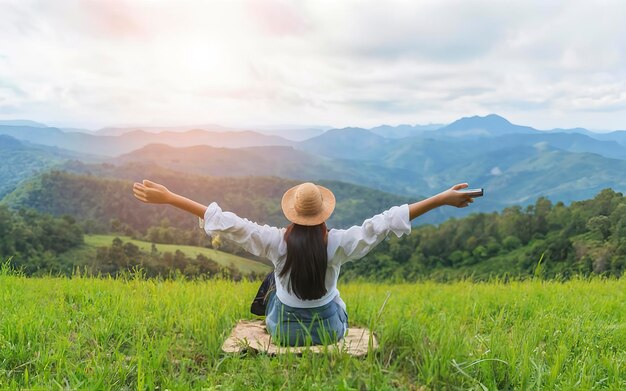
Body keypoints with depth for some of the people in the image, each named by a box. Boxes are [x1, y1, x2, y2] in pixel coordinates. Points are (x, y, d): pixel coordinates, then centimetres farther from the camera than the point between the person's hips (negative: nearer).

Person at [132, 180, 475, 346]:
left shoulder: (276, 242, -25)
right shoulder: (338, 243, -26)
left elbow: (225, 222, -25)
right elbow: (387, 222, -24)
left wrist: (168, 198, -21)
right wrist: (442, 199, -19)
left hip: (284, 330, 0)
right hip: (329, 330, 0)